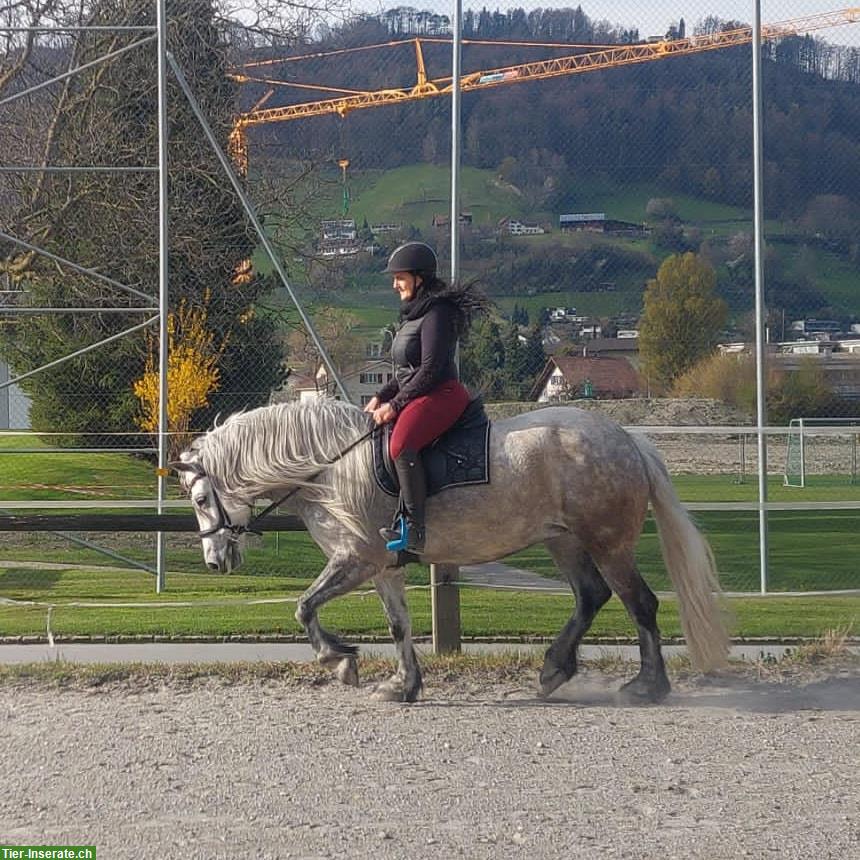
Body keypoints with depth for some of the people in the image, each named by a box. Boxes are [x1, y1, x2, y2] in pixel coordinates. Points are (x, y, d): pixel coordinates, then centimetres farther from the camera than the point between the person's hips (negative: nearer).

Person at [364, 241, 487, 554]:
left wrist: (395, 404, -16)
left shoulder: (436, 313, -11)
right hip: (417, 398, 11)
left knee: (401, 446, -33)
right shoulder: (412, 314, 20)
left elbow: (430, 369, -18)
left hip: (441, 396, -11)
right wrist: (380, 397, 10)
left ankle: (414, 530, -35)